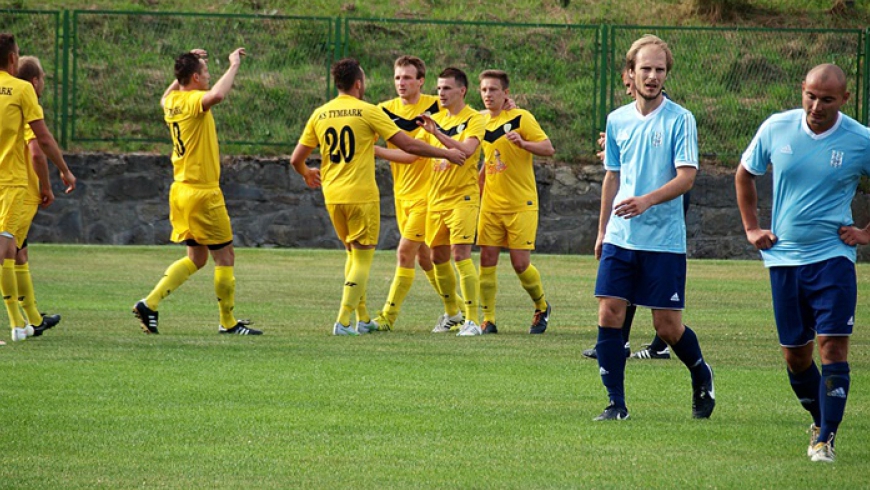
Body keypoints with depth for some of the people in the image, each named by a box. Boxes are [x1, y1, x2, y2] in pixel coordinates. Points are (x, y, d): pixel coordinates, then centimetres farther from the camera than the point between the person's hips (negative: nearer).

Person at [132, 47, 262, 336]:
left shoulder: (172, 101, 8)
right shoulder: (194, 101, -16)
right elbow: (216, 96, -40)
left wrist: (188, 64, 30)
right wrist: (233, 66, -27)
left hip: (180, 190, 9)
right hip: (202, 193, -9)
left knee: (197, 258, 15)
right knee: (225, 256, 3)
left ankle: (149, 304, 4)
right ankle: (228, 322, 10)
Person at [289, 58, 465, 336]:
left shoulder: (319, 114, 6)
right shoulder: (367, 112, -8)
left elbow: (296, 159, 8)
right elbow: (408, 145, -8)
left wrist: (307, 174, 32)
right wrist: (446, 154, 4)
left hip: (332, 196, 5)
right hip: (362, 196, -5)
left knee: (353, 254, 19)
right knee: (362, 259, 1)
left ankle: (363, 319, 21)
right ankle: (343, 322, -9)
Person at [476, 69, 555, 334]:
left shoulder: (521, 118, -8)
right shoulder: (482, 122, 10)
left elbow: (548, 148, -13)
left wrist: (522, 143, -30)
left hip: (521, 205, -5)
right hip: (491, 204, 5)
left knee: (521, 263, -6)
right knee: (487, 259, -3)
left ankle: (542, 308, 19)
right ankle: (488, 319, 3)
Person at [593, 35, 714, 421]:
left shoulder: (679, 120, -6)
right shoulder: (617, 120, 10)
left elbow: (687, 176, -14)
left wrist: (647, 201, -28)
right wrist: (602, 229, 21)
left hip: (664, 240, -4)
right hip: (620, 239, 4)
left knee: (667, 326, -1)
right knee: (609, 315, -6)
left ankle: (702, 378, 27)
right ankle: (616, 403, 1)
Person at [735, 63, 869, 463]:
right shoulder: (776, 128, -1)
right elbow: (744, 175, 17)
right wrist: (751, 228, 12)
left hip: (832, 255, -3)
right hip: (783, 257, 3)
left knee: (832, 345, -13)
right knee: (795, 354, 8)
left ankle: (826, 439, -8)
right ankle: (821, 422, 30)